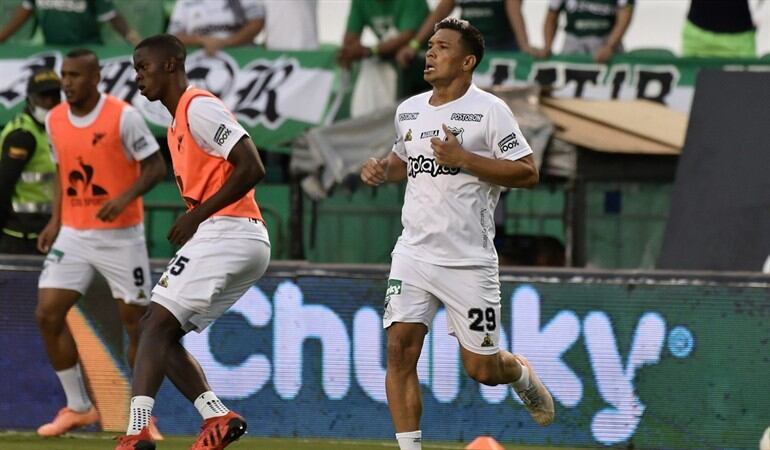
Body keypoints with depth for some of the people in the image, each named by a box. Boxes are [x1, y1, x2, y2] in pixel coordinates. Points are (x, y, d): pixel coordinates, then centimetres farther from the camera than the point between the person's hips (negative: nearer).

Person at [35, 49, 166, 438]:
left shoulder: (123, 117, -12)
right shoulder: (54, 120, 4)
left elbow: (156, 167, -9)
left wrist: (125, 198, -25)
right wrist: (55, 220, 6)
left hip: (121, 234, -5)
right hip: (73, 234, 5)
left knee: (135, 321, 0)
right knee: (47, 314, -6)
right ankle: (78, 408, 7)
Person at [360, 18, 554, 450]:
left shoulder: (489, 110, -8)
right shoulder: (408, 110, 11)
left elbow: (528, 172, -12)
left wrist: (463, 158, -19)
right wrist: (382, 169, 6)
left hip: (469, 261, -5)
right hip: (414, 253, 5)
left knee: (482, 368, 2)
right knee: (400, 348, -12)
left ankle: (522, 374, 37)